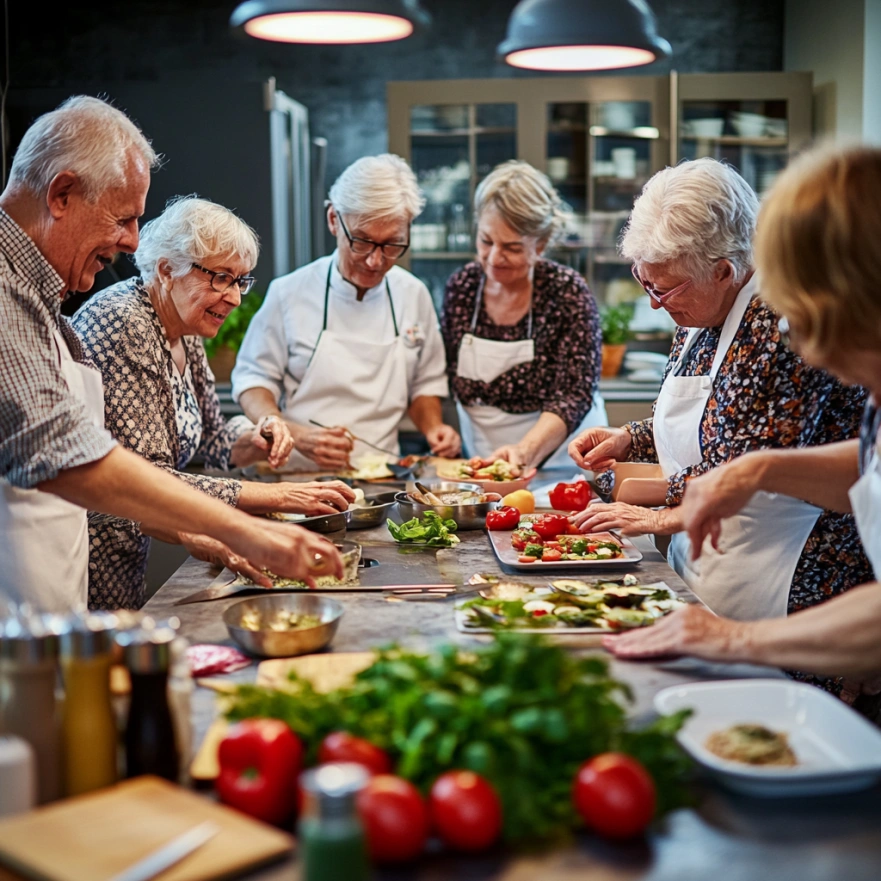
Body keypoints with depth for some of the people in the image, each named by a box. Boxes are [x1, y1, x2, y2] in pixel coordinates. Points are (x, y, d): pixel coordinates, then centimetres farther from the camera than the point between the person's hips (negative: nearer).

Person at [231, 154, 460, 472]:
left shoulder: (413, 295, 9)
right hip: (299, 473, -5)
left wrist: (433, 428, 1)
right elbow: (253, 380, 3)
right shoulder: (289, 293, -1)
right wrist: (294, 435, -15)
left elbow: (424, 385, 21)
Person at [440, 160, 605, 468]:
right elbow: (443, 380, 11)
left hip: (560, 467, -3)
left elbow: (573, 399, -15)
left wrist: (525, 452, -31)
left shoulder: (569, 294, -8)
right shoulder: (461, 287, 3)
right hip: (479, 465, 3)